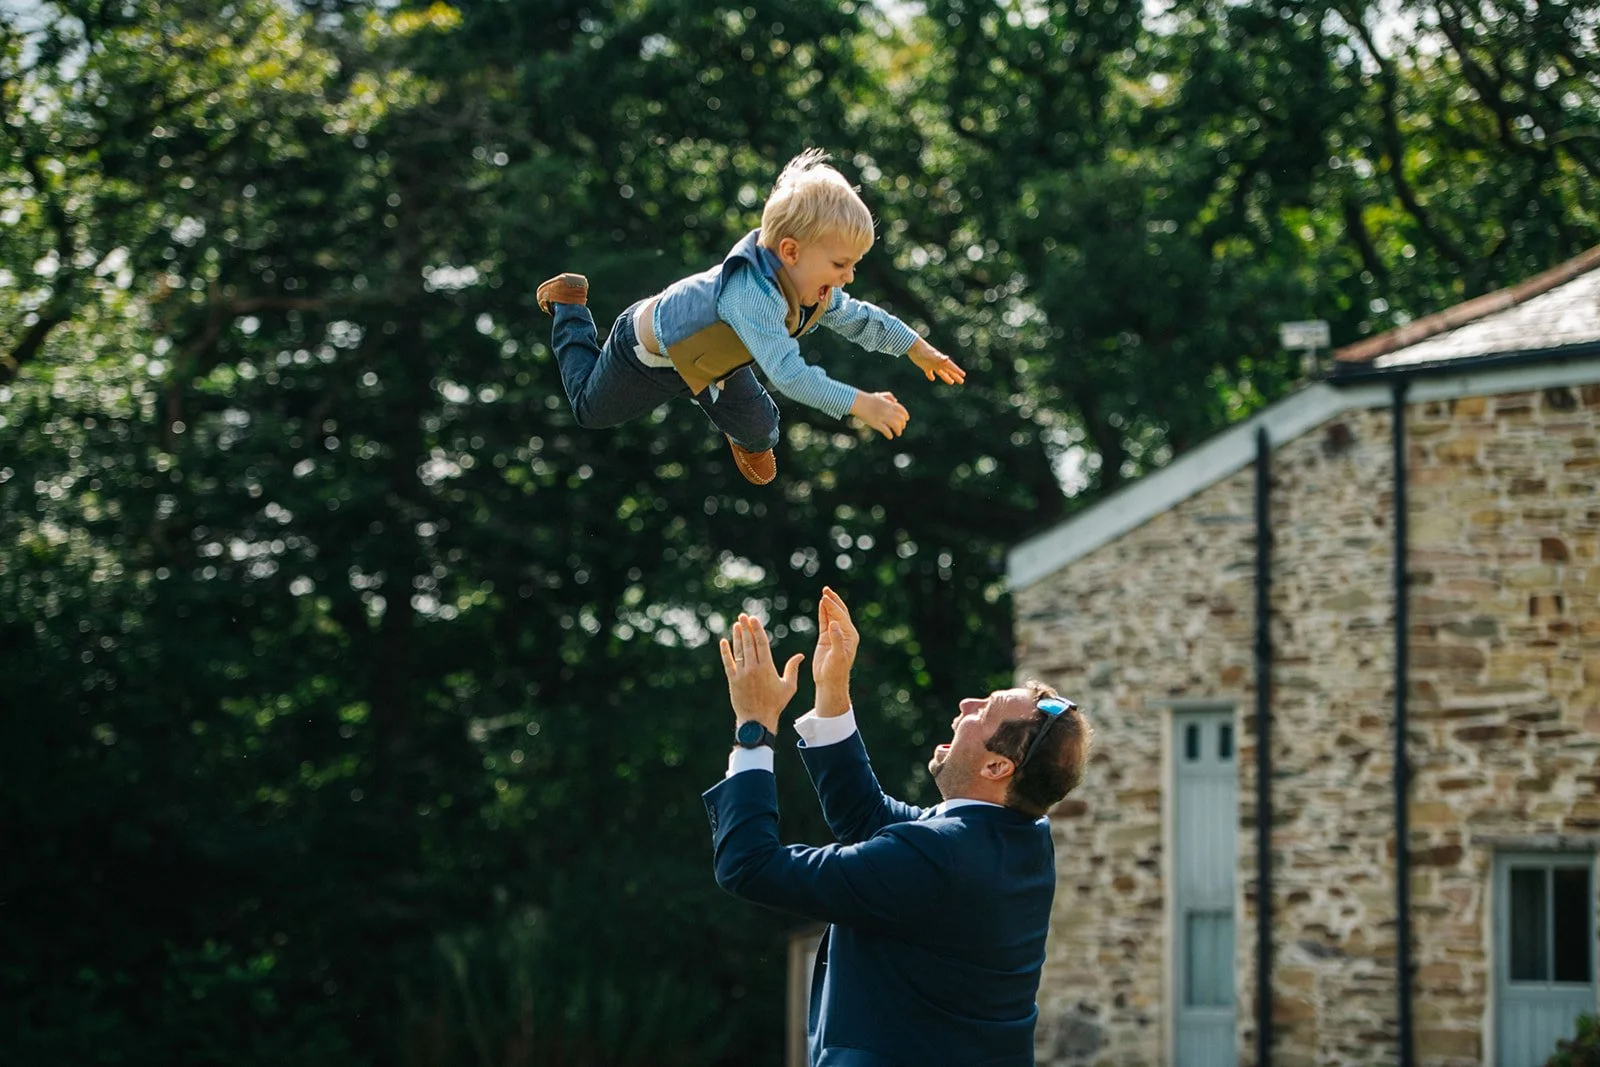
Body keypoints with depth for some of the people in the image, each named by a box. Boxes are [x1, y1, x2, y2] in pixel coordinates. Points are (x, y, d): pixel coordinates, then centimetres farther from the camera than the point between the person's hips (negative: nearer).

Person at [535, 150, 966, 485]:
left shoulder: (813, 290, -19)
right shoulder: (753, 294, -47)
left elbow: (858, 317, 2)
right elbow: (789, 375, -53)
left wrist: (918, 349, 1)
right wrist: (860, 404, -55)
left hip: (701, 355, 7)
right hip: (648, 352, -7)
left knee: (759, 428, 5)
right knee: (590, 411, 19)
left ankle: (750, 442, 43)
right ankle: (569, 305, 36)